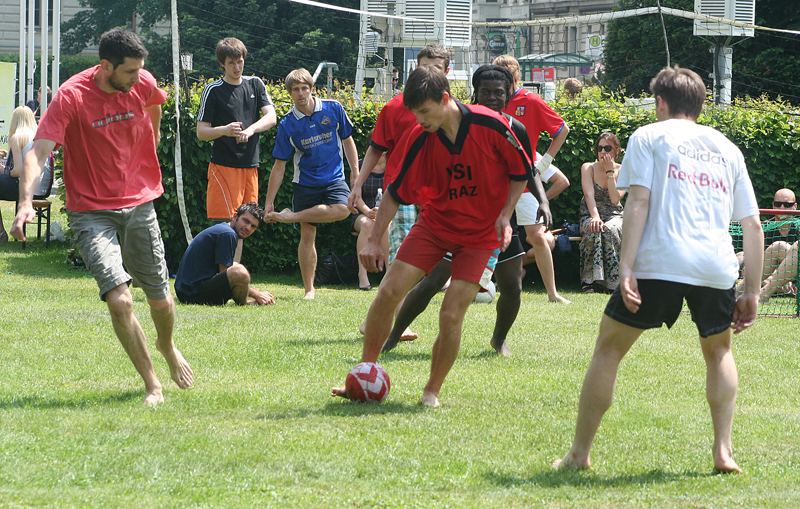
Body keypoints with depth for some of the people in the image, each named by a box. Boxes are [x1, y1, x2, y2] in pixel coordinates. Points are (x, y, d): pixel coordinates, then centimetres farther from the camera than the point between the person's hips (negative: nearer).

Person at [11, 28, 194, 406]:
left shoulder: (143, 84, -5)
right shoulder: (72, 96, -19)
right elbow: (39, 151, -26)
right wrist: (26, 201, -40)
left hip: (139, 206, 4)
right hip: (92, 212, -4)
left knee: (160, 300, 9)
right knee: (119, 300, -20)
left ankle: (167, 346, 45)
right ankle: (152, 386, -4)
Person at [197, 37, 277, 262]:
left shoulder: (255, 84, 11)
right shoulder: (213, 90, -2)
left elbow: (270, 117, 0)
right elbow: (201, 132, -3)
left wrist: (250, 129, -19)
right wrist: (224, 130, -23)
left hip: (250, 165, 5)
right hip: (223, 165, -5)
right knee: (226, 226, -11)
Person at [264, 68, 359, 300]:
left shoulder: (333, 109, -3)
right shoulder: (287, 125, -4)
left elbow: (347, 141, 11)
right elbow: (279, 166, 1)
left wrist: (355, 173, 5)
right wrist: (269, 202, 0)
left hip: (334, 179, 0)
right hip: (305, 183, 0)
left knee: (342, 209, -30)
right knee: (307, 235, -4)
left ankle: (293, 216, -15)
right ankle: (309, 289, 5)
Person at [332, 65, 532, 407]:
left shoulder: (490, 125, -19)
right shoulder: (419, 139, -10)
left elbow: (521, 171, -3)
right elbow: (396, 192, 0)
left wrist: (504, 215, -12)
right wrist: (374, 240, -6)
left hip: (479, 234, -3)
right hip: (434, 222, 3)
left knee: (451, 316, -14)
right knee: (389, 292, -9)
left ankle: (432, 391, 6)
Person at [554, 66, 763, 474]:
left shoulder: (649, 136, 11)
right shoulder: (727, 149, 22)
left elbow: (638, 201, -3)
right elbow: (753, 226, 17)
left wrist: (626, 268, -9)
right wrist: (752, 293, 19)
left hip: (659, 262, -3)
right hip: (717, 268, 3)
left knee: (608, 350, 11)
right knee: (718, 352, 26)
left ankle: (580, 452, 11)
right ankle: (723, 450, 13)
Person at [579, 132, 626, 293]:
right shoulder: (588, 168, 2)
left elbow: (615, 198, -13)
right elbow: (589, 195, -15)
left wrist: (610, 171, -14)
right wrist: (595, 217, -31)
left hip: (614, 216, 0)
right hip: (590, 215, 0)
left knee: (609, 230, -36)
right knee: (594, 230, -37)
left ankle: (613, 282, -34)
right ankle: (591, 279, -38)